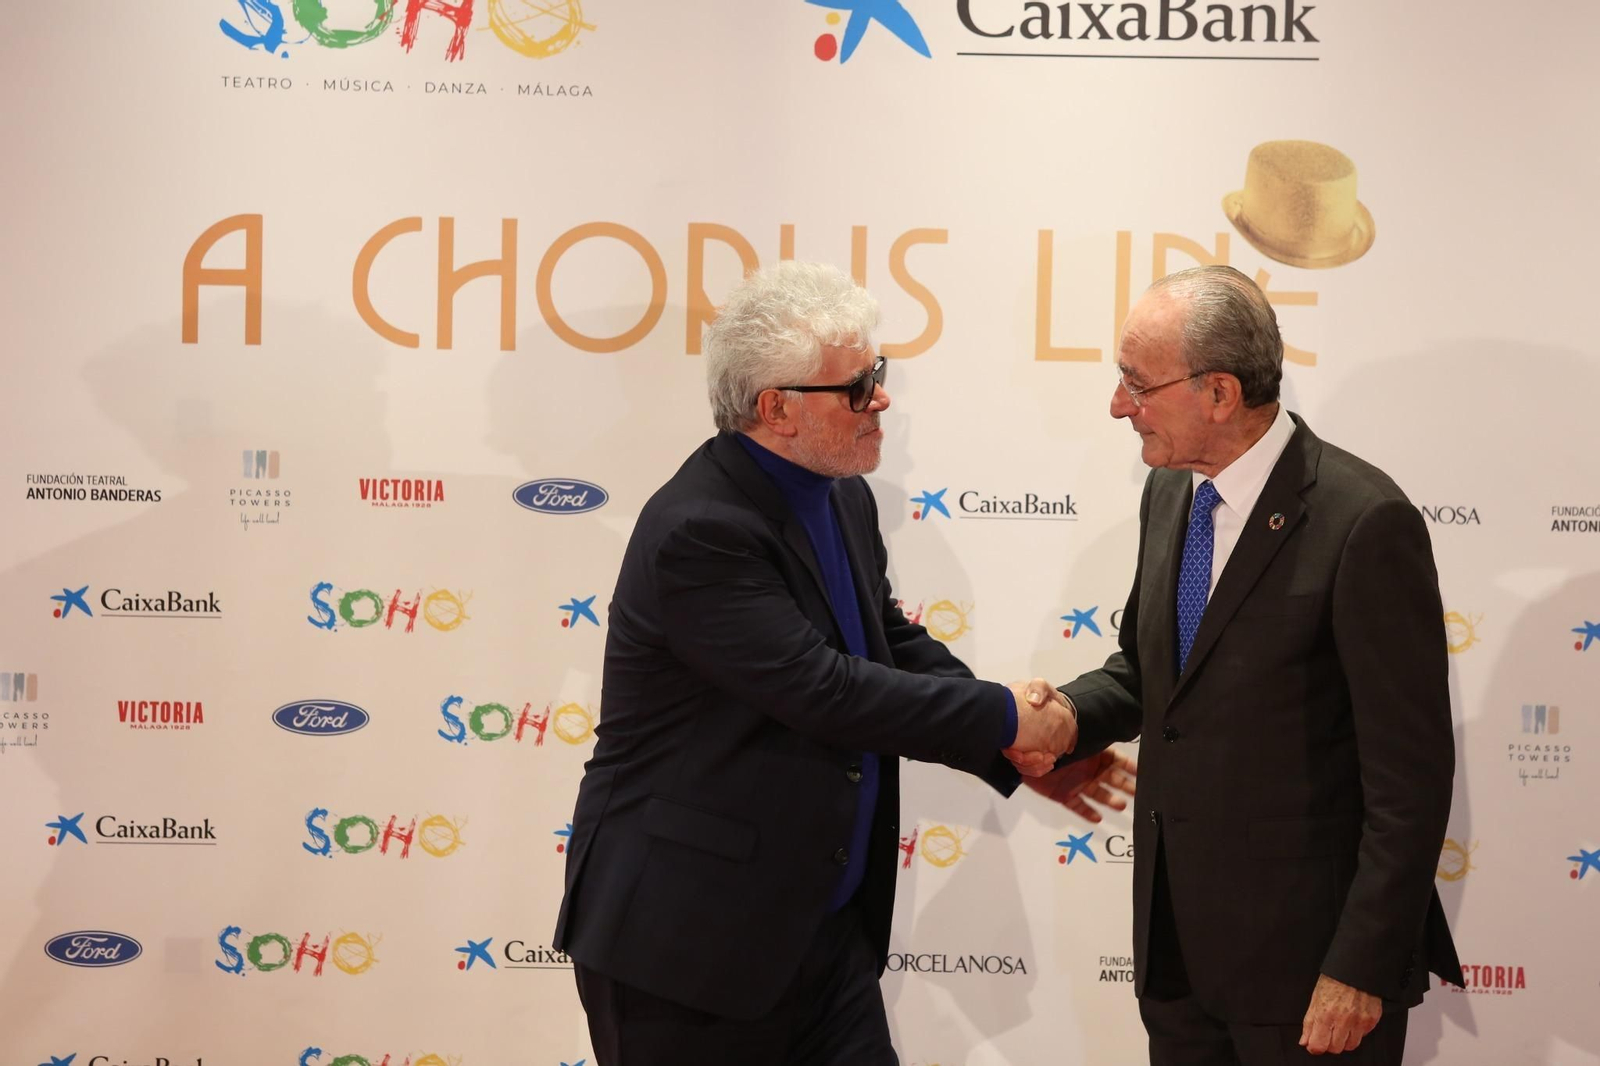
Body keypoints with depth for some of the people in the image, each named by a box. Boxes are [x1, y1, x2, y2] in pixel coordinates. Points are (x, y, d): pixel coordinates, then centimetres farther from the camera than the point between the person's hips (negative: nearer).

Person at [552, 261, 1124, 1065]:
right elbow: (823, 690, -24)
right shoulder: (699, 531, -21)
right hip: (685, 937, -8)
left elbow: (895, 648, 16)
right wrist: (1003, 718, -14)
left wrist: (1027, 749, 4)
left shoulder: (842, 499, 7)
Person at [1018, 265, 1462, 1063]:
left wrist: (1362, 969, -16)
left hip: (1305, 955, -7)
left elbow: (1410, 773, -17)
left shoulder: (1363, 522, -19)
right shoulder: (1169, 495, 5)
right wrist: (1064, 716, -3)